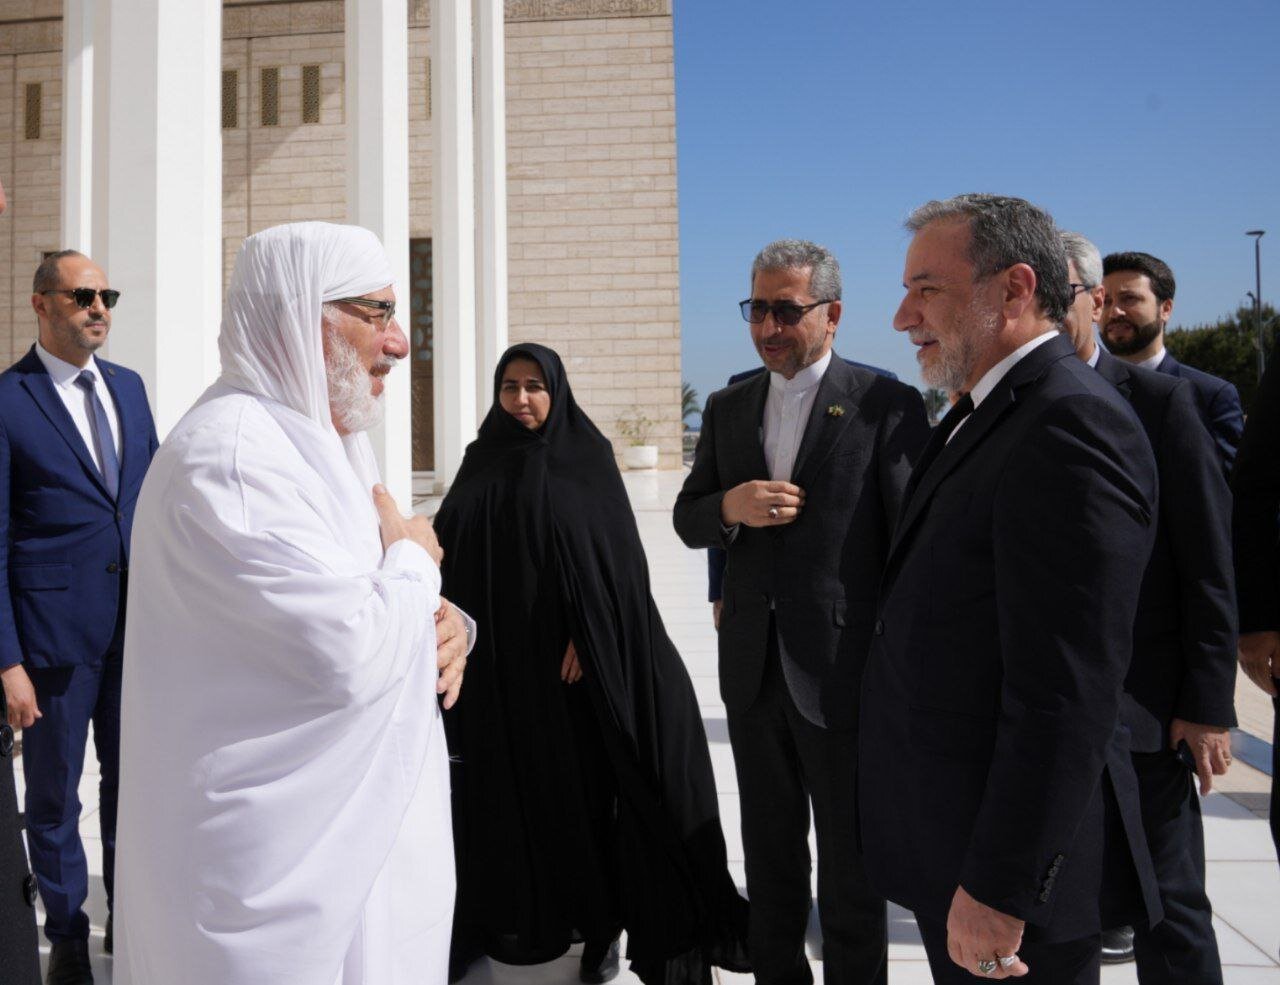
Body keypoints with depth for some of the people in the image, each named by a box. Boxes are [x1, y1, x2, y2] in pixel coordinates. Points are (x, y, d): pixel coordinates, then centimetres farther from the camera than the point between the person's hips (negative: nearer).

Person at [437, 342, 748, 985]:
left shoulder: (587, 457, -1)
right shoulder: (481, 463, 9)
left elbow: (616, 553, -7)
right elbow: (450, 549, 7)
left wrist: (589, 635, -15)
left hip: (567, 653, -3)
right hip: (499, 655, 3)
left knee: (588, 787, 3)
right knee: (514, 786, 9)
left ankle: (604, 920, 15)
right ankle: (518, 907, 23)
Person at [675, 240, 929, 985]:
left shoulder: (886, 405, -9)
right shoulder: (729, 408, 8)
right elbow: (688, 518, 11)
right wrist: (729, 506, -12)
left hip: (846, 672, -5)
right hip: (754, 670, 5)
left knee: (852, 869, 12)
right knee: (770, 859, 21)